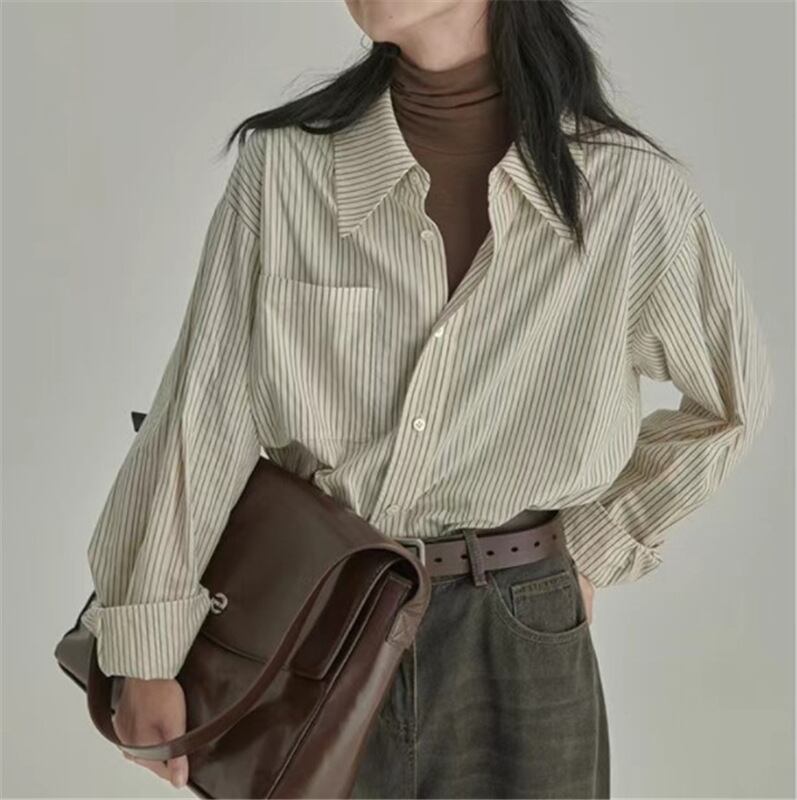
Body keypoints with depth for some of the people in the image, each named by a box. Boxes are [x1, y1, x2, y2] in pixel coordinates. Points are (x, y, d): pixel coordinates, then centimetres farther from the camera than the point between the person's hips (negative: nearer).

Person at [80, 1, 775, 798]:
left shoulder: (630, 188, -11)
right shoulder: (283, 163, -10)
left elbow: (732, 398, 5)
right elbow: (203, 415, -7)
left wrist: (597, 546, 3)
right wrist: (146, 651, -6)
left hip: (518, 642, 0)